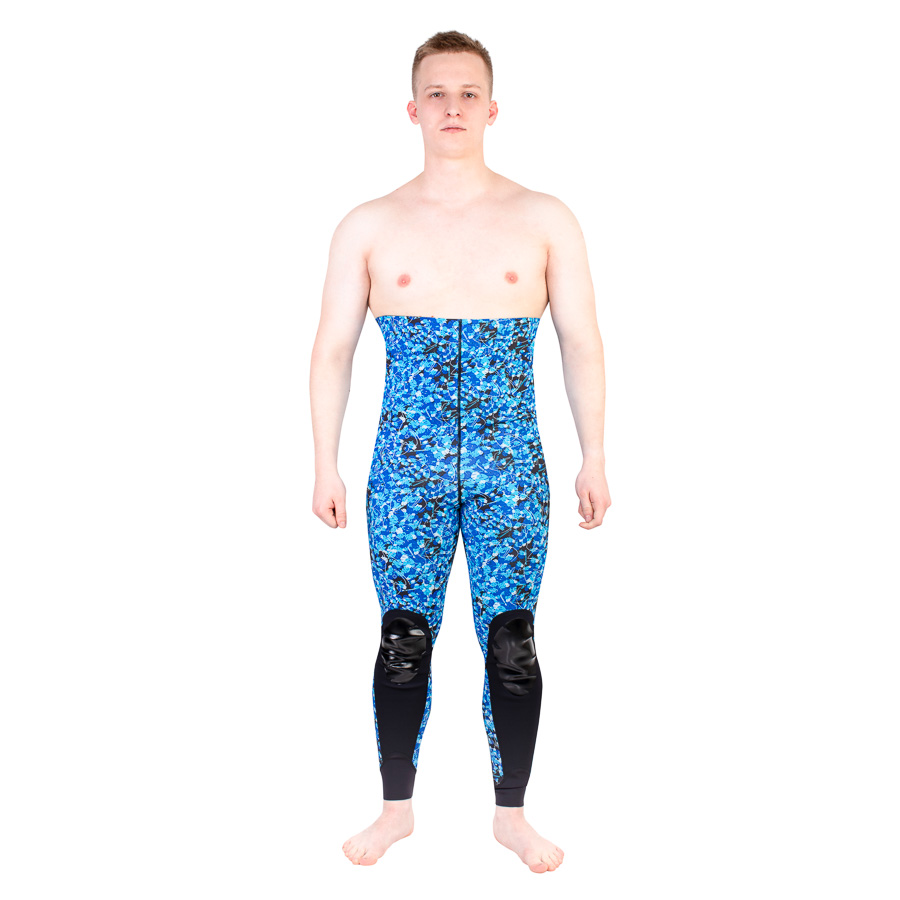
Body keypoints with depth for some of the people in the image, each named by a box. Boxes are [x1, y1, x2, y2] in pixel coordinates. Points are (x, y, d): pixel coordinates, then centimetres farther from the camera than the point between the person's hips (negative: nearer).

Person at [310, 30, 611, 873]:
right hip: (406, 463, 0)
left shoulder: (545, 220, 3)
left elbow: (582, 343, 4)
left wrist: (593, 457, 0)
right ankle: (397, 808, 23)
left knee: (510, 640, 4)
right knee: (403, 639, 6)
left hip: (511, 463, 0)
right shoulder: (368, 226, 3)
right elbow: (332, 350, 5)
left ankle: (511, 812, 21)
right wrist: (325, 465, 1)